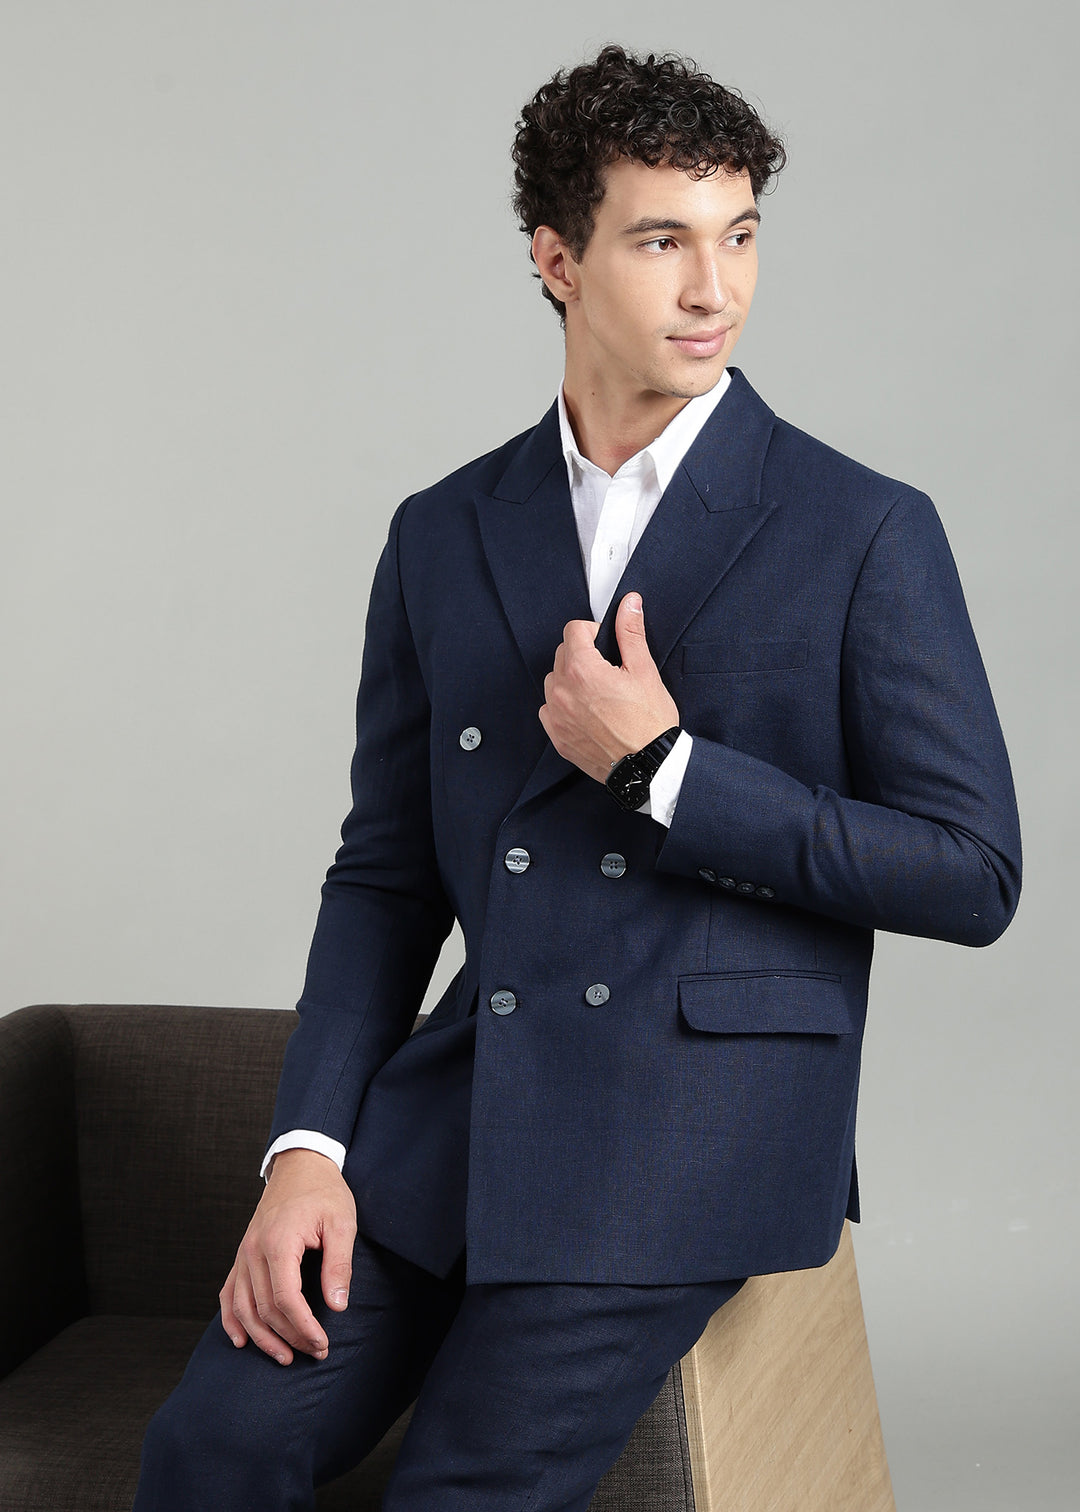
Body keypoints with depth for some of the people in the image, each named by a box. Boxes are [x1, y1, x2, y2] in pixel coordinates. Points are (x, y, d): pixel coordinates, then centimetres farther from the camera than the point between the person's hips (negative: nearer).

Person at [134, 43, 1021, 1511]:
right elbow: (385, 871, 12)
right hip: (462, 1098, 4)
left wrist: (662, 771, -11)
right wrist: (308, 1145, -2)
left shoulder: (867, 534, -2)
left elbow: (974, 875, -4)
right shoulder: (444, 535, 11)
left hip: (706, 1112, -3)